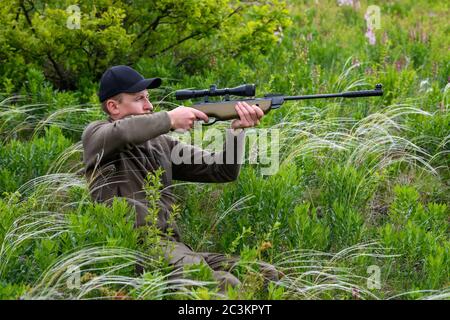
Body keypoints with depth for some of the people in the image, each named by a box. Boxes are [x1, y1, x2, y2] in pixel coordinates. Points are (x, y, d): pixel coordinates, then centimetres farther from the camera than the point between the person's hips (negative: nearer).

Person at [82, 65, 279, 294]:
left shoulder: (162, 143, 21)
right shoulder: (95, 135, 6)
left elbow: (222, 171, 15)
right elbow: (121, 132, -21)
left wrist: (237, 130, -1)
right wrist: (170, 119, -11)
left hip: (172, 248, 7)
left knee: (265, 275, -11)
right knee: (223, 284, -30)